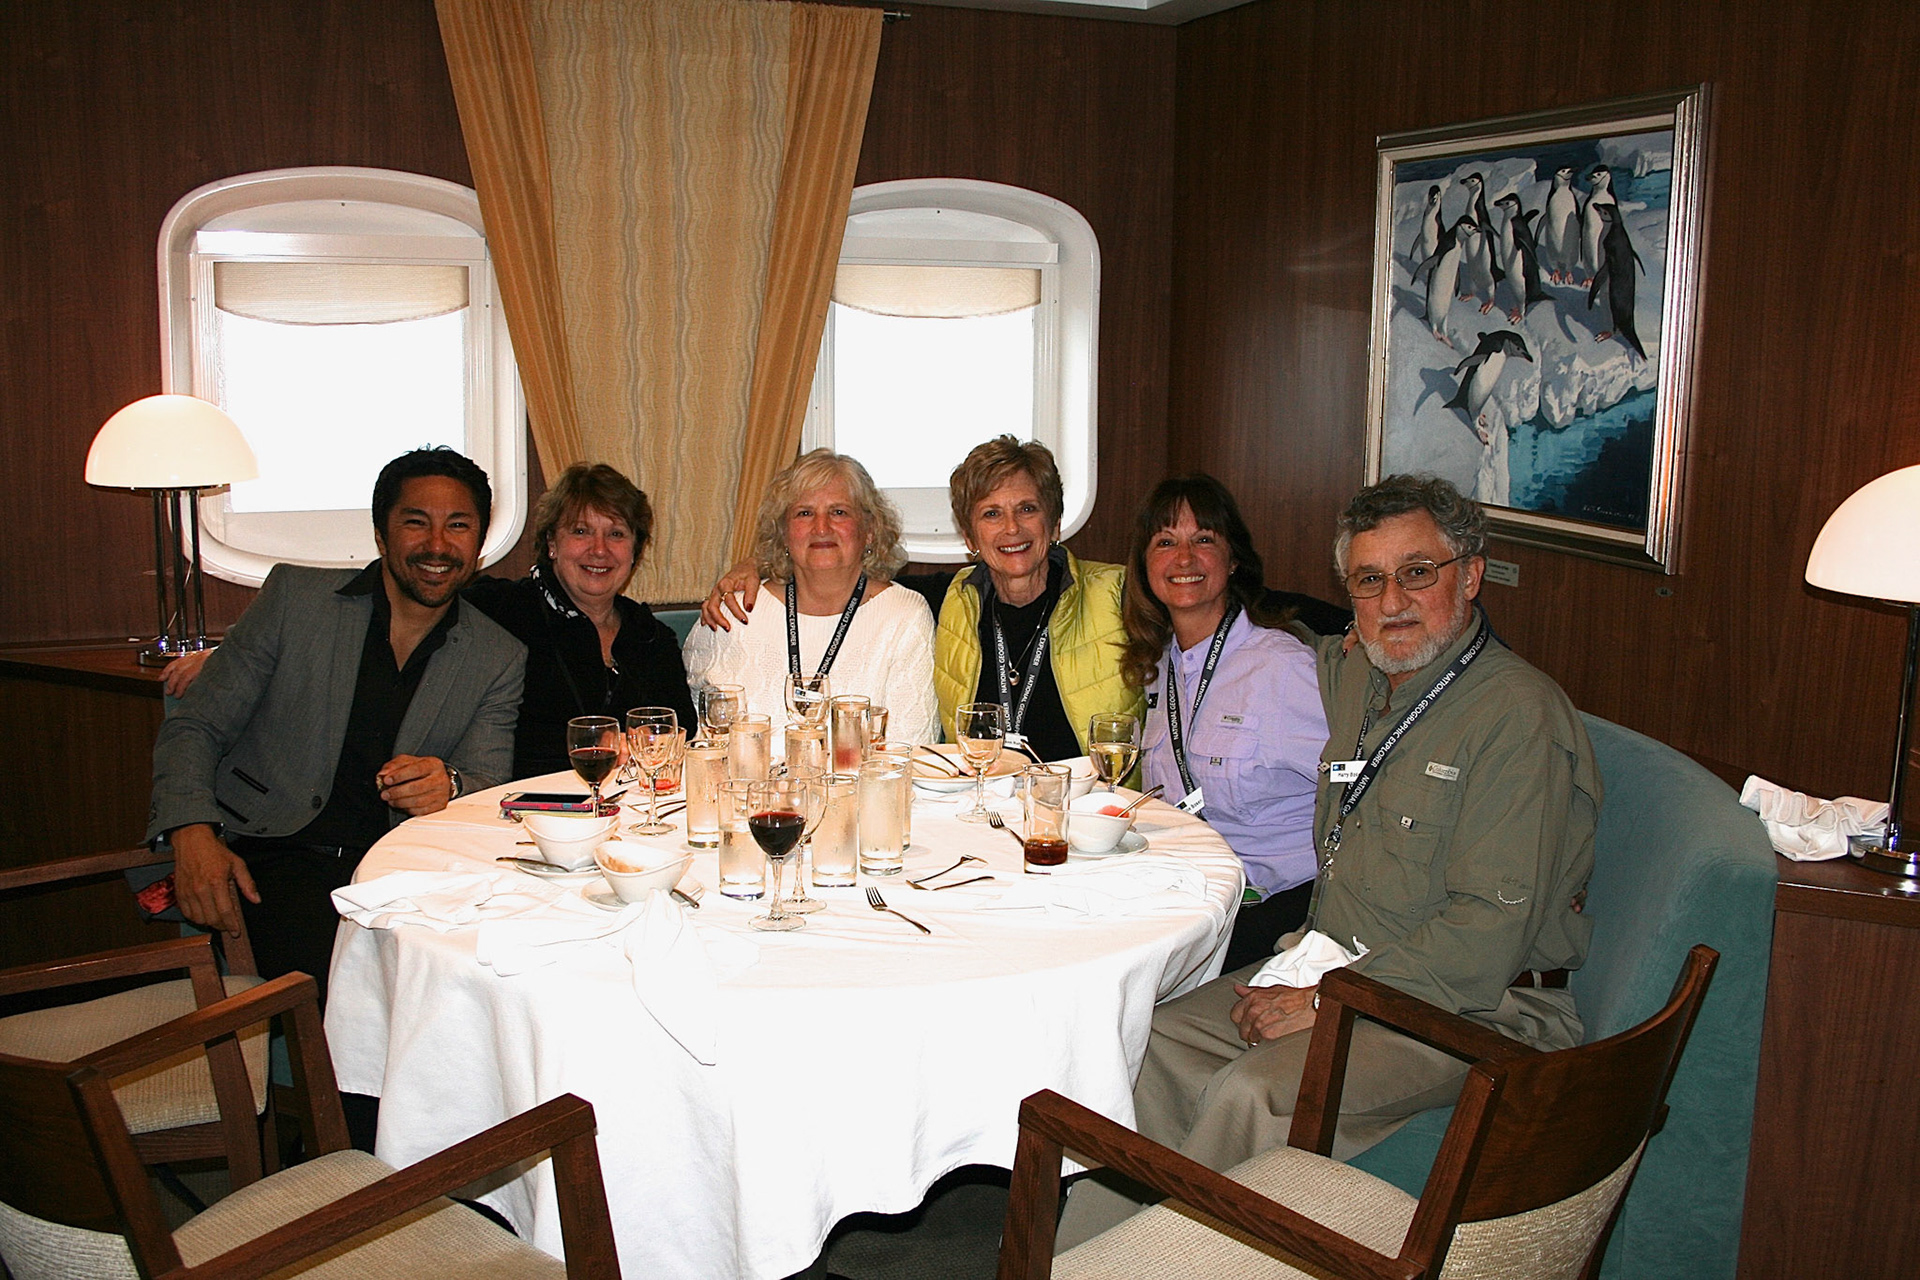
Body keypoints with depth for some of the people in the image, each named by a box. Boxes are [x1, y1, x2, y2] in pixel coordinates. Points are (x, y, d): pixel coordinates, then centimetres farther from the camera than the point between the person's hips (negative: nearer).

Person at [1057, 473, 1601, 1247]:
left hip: (1471, 1010, -8)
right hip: (1340, 970, 8)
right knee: (1153, 1046, -8)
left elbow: (1489, 932, -21)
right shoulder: (1348, 677, 8)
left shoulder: (1520, 715, -16)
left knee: (1254, 1092, -29)